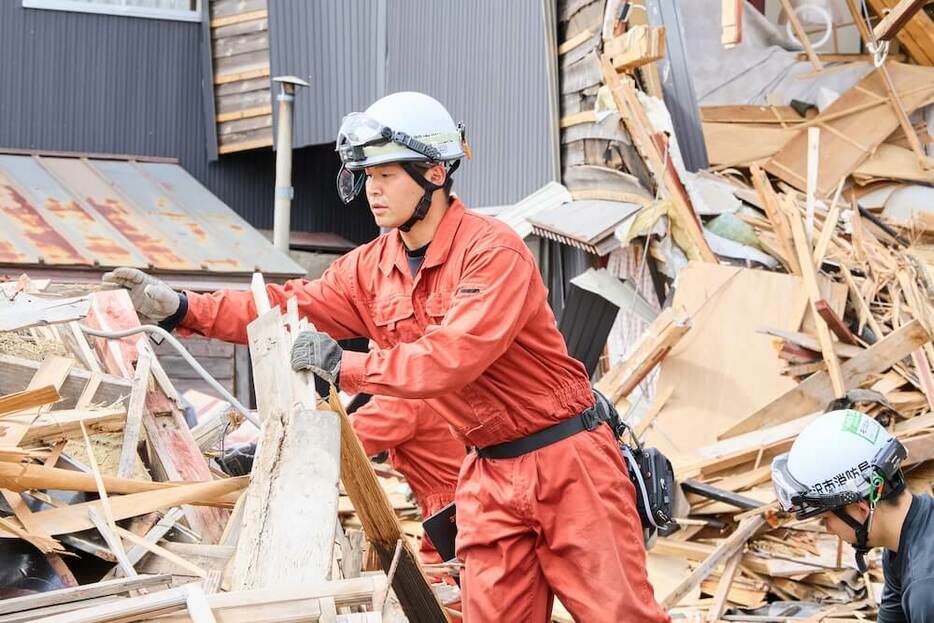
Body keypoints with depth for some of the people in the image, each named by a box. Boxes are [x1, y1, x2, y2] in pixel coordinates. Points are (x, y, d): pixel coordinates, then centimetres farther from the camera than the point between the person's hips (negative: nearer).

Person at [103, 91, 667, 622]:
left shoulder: (493, 251, -18)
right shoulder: (373, 267, 5)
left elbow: (452, 357, -27)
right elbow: (290, 308, 6)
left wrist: (343, 367, -21)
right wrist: (182, 309, -4)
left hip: (567, 460, -6)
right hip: (490, 474, 7)